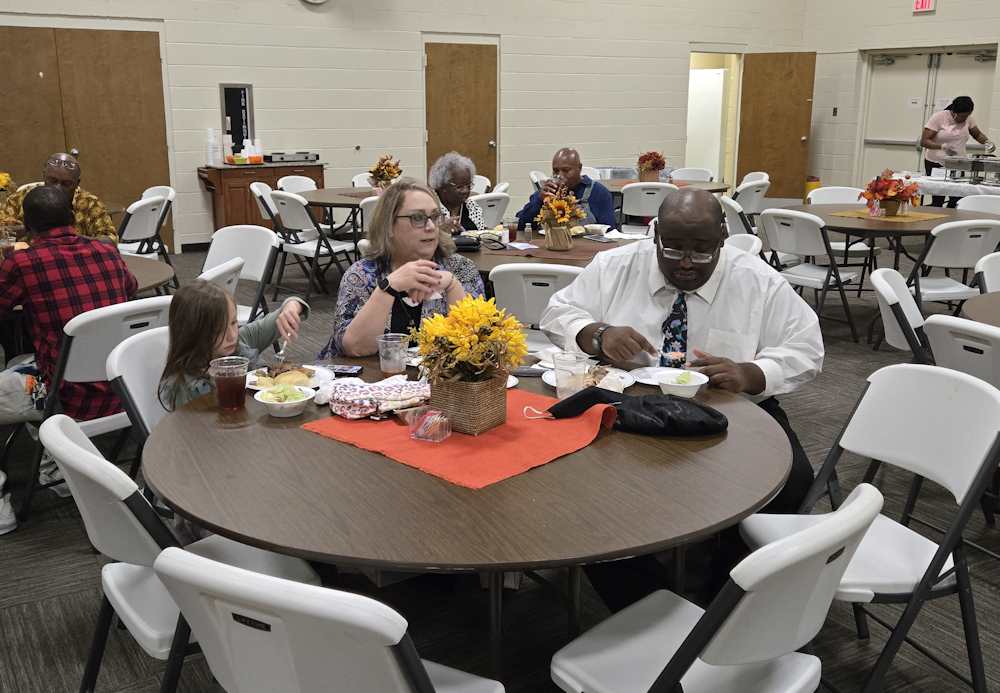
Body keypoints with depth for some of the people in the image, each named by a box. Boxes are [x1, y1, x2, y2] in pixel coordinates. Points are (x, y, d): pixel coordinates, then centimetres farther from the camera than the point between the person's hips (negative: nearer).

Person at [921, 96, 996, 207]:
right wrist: (942, 146, -31)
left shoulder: (968, 119, 6)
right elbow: (924, 141, -14)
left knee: (957, 199, -7)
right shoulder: (938, 117, -9)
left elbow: (978, 134, 21)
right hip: (936, 163, -4)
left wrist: (987, 142, -1)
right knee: (938, 201, -11)